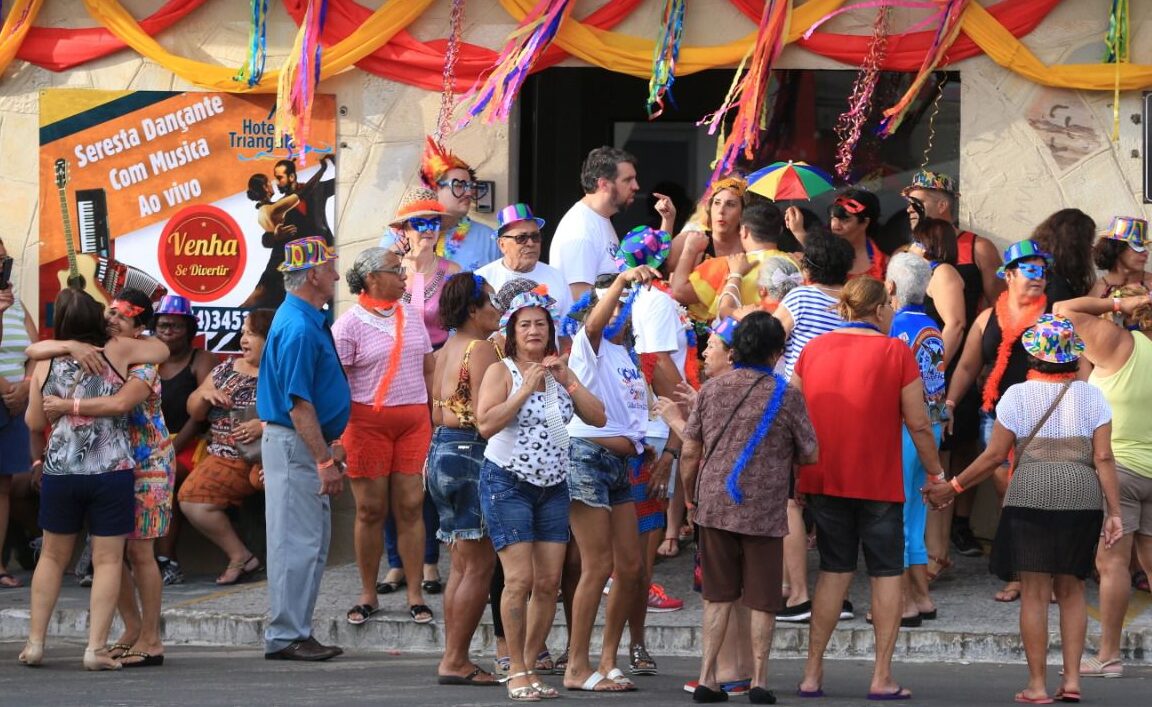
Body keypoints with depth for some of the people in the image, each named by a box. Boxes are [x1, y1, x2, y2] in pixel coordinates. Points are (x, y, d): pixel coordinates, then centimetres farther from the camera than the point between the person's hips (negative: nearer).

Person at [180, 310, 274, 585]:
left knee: (263, 474, -40)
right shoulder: (226, 370, 18)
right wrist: (205, 393, 0)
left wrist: (265, 425, -26)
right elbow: (194, 412, 22)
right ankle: (240, 557, -4)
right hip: (228, 457, 6)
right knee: (191, 500, -16)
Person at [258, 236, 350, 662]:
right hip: (294, 445, -11)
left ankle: (296, 633, 17)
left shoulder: (307, 321, 15)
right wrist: (324, 459, -23)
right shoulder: (298, 327, -19)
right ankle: (285, 638, -5)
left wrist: (329, 447, 23)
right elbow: (298, 402, -22)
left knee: (313, 542, 13)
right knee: (298, 543, -8)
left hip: (306, 443, 11)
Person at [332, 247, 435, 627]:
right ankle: (368, 595, 12)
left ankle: (415, 593, 6)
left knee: (410, 506, 1)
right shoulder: (349, 324, -5)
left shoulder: (410, 314, 12)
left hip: (413, 421, 4)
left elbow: (429, 368, 18)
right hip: (366, 421, -4)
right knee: (370, 510, 2)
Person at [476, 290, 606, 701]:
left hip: (553, 486, 6)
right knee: (520, 579, -12)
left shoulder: (560, 372, 13)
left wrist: (568, 382, -8)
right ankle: (516, 672, -6)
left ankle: (530, 666, 10)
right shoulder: (501, 372, -4)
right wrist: (526, 389, -20)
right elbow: (485, 424, -18)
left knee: (549, 582, 0)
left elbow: (598, 417, 4)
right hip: (507, 484, -6)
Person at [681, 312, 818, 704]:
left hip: (714, 506, 3)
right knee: (762, 601, 7)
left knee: (717, 596, 11)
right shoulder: (785, 394, -5)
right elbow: (810, 455, 0)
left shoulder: (712, 388, 3)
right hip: (764, 510, -3)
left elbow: (690, 452, 4)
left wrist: (691, 497, 18)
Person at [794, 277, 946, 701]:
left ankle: (812, 673, 9)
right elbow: (918, 424, -6)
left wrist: (797, 476, 15)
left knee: (834, 570, 13)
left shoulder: (814, 349, 4)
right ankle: (882, 678, 1)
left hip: (824, 480, 4)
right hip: (879, 483, -4)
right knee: (886, 573, 6)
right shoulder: (895, 352, -7)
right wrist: (936, 474, 6)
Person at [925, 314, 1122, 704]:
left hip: (1030, 497, -2)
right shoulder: (1091, 396, 4)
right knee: (1071, 588, 13)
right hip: (1082, 497, 2)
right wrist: (1114, 513, 1)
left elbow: (995, 455, 0)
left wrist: (952, 486, 11)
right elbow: (1103, 458, -1)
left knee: (1035, 591, 1)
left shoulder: (1018, 395, 0)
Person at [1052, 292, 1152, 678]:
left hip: (1117, 466, -7)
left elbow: (1064, 309, -6)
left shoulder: (1117, 342, -8)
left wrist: (1117, 305, -3)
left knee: (1112, 561, -7)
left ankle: (1109, 656, -9)